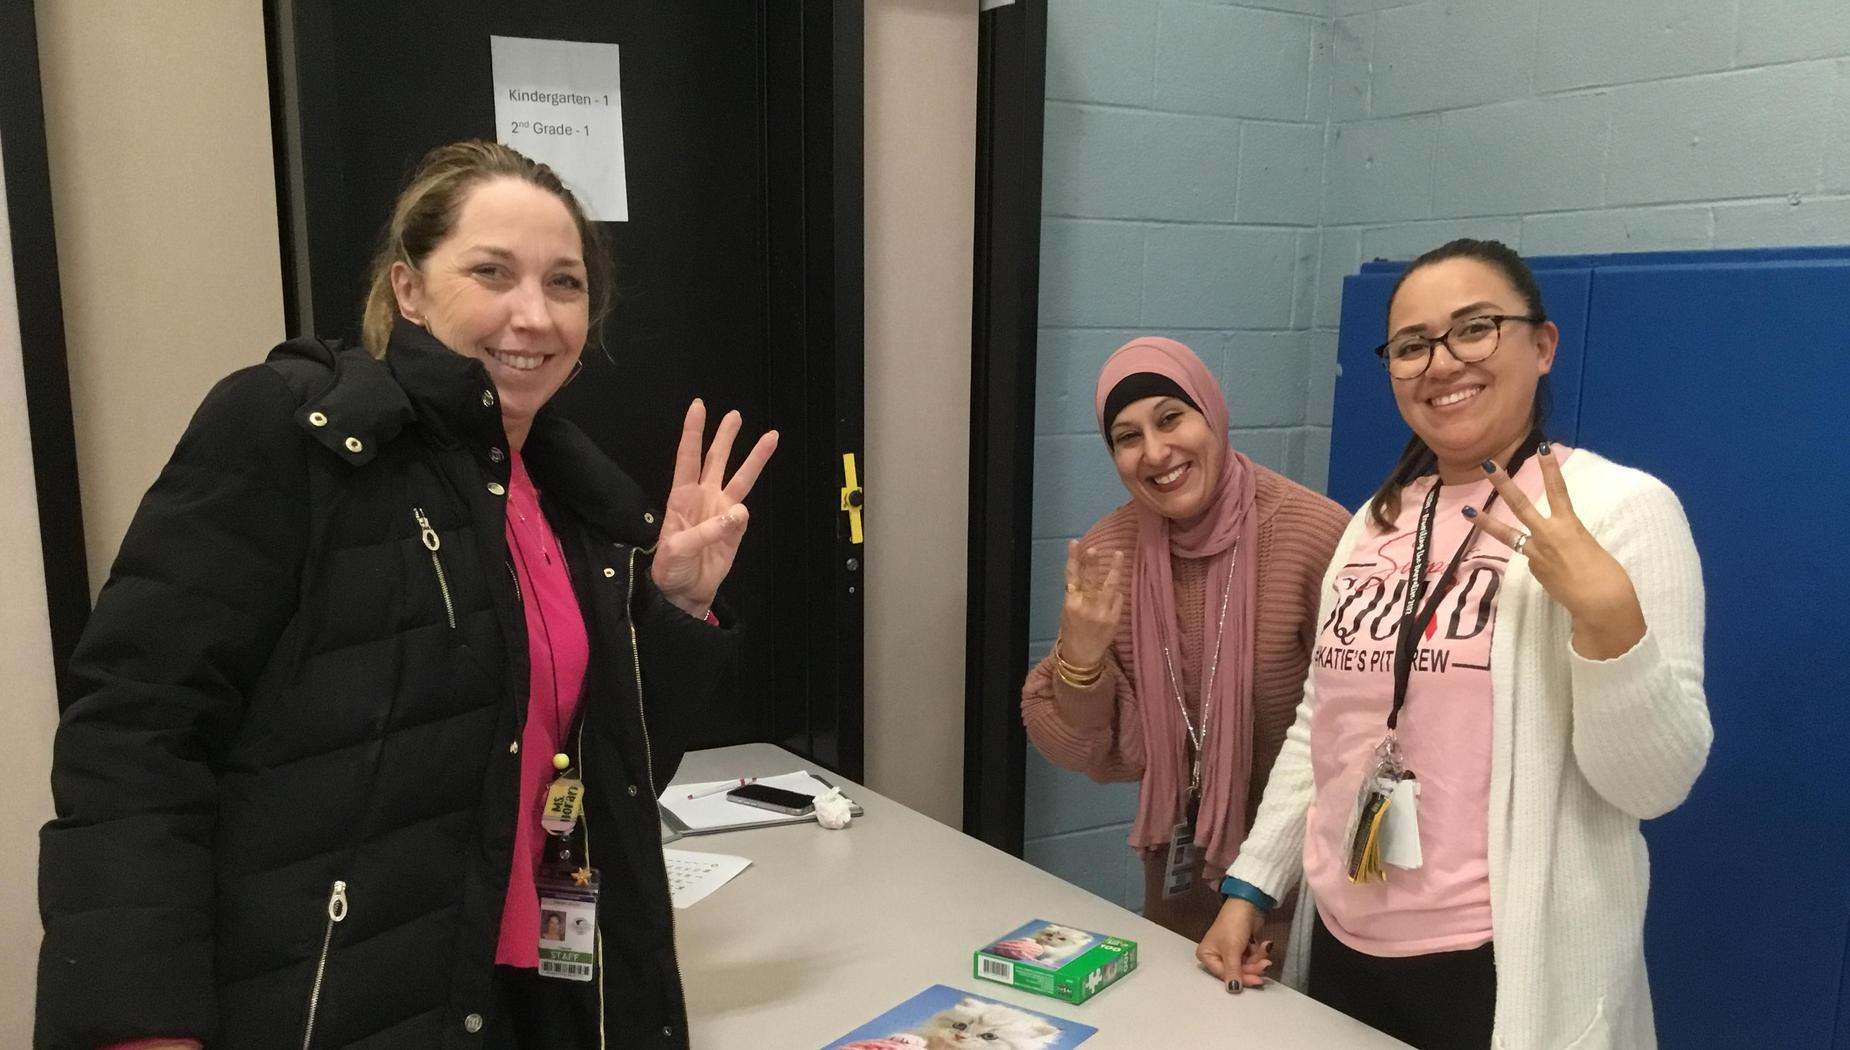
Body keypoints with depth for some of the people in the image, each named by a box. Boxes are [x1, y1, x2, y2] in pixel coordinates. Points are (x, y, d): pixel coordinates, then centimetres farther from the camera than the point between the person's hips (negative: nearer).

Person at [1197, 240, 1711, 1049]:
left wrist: (1608, 614, -27)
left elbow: (1655, 783, -14)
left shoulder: (1621, 508, -10)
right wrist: (1250, 886, 8)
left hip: (1506, 972, -5)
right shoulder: (1378, 522, 6)